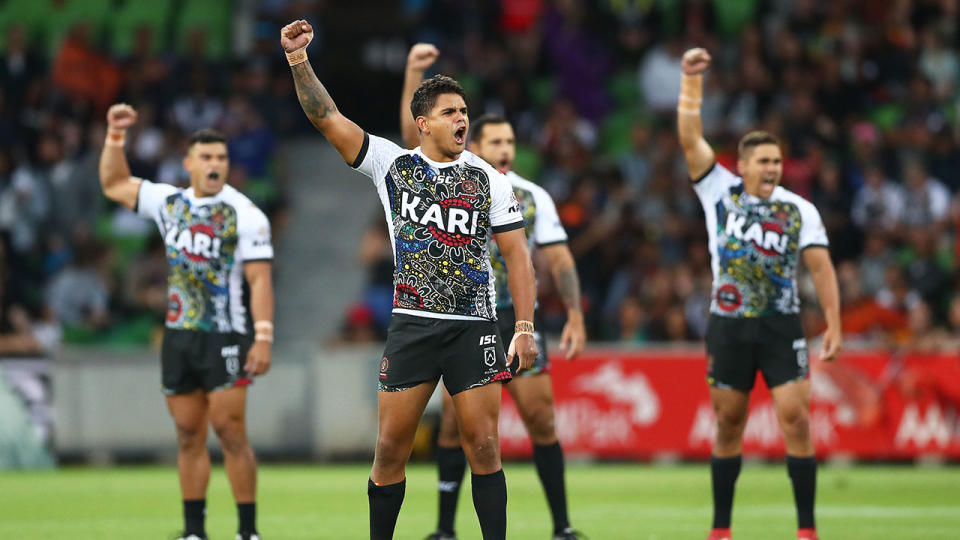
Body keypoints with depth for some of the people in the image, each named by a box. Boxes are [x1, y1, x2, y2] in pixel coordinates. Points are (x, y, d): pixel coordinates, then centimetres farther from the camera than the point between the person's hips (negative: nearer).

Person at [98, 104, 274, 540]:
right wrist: (115, 137, 9)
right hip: (178, 336, 5)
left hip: (225, 338, -5)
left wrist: (263, 337, -17)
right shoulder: (169, 202, 10)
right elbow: (115, 185, 21)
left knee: (230, 433, -10)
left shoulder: (245, 215, -6)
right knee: (188, 437, 7)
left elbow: (260, 279, -10)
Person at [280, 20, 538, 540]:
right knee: (390, 448, 0)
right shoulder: (392, 163, 5)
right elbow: (328, 118, -1)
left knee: (483, 446, -4)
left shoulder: (490, 180, 5)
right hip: (411, 325, 0)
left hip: (473, 328, 0)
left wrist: (525, 328, -3)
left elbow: (516, 254, 5)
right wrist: (298, 59, -12)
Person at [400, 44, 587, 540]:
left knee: (541, 419, -5)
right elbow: (413, 136, -9)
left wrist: (575, 316, -3)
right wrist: (414, 75, -19)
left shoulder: (534, 196, 6)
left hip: (519, 320, 1)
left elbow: (560, 258, 6)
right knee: (454, 424, -2)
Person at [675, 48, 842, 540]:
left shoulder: (799, 210, 1)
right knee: (728, 425, 6)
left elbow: (820, 267, 0)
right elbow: (690, 137, -4)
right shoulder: (719, 191, 2)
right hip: (728, 326, 1)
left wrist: (833, 324, -8)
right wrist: (692, 80, -11)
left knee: (795, 418, -11)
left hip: (781, 326, -1)